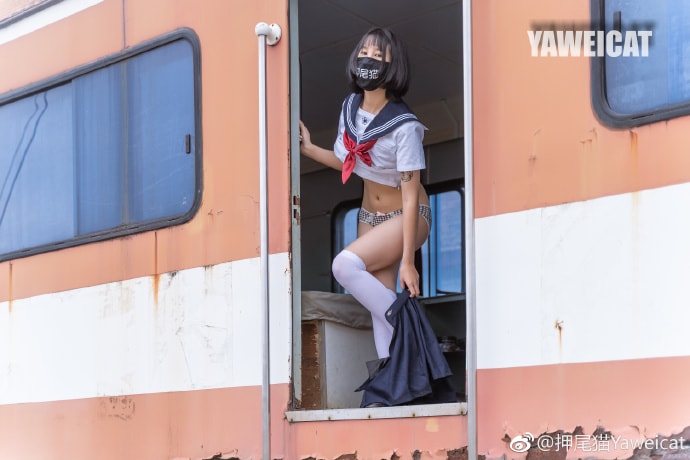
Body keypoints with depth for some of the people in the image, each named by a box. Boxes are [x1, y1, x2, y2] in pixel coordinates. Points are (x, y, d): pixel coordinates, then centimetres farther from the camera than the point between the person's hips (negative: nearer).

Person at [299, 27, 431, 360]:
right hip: (370, 216, 7)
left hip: (406, 217, -6)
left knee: (345, 265, -26)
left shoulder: (404, 126, -24)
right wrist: (308, 149, -2)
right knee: (380, 300, -3)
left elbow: (410, 196, -24)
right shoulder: (350, 108, -4)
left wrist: (407, 261, -26)